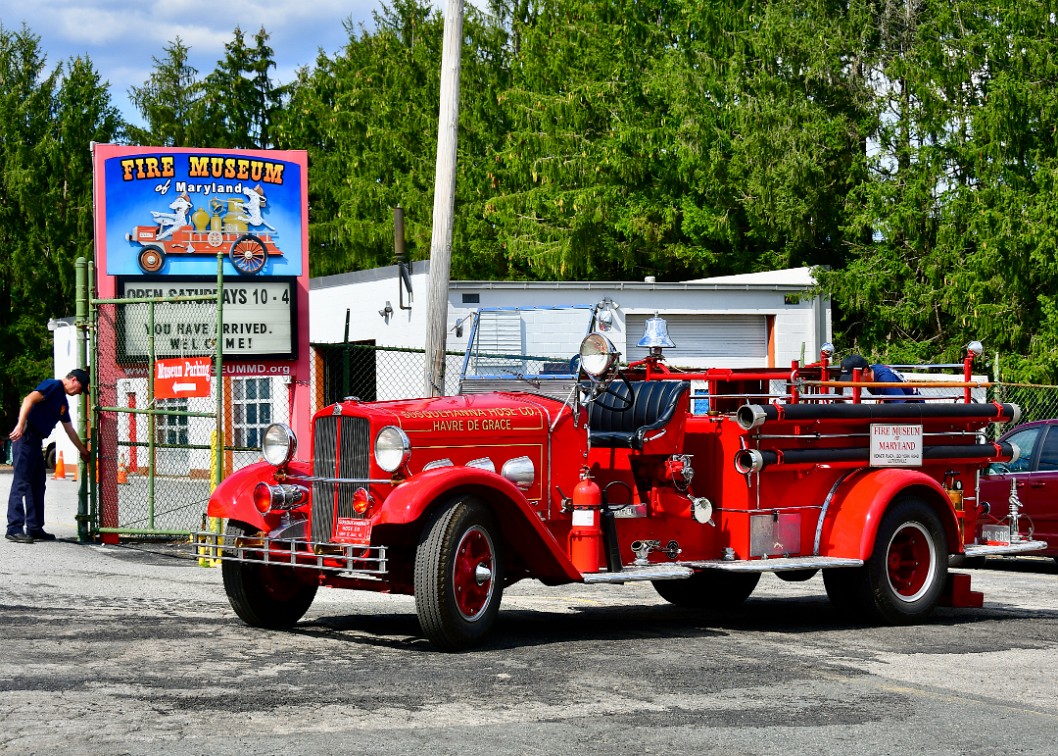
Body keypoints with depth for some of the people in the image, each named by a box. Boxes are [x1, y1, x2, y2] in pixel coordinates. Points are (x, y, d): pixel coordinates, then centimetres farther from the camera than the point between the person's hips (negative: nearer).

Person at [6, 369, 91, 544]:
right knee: (22, 482, -12)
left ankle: (35, 529, 16)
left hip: (36, 442, 10)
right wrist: (20, 425, -30)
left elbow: (69, 429, 34)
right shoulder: (53, 385, -6)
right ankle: (14, 528, -15)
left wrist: (83, 450, 40)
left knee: (38, 485, 11)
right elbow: (29, 399, -20)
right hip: (26, 436, -10)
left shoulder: (63, 402, 23)